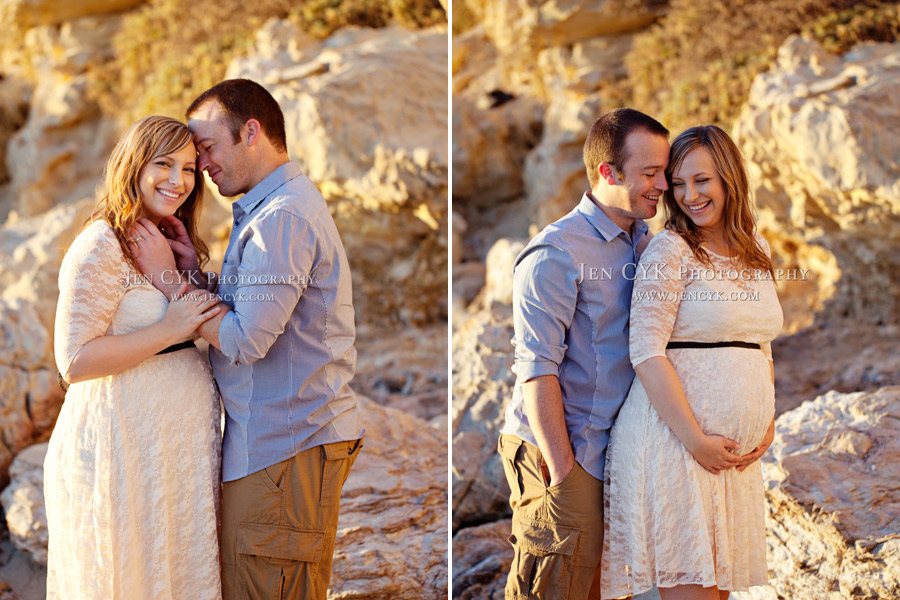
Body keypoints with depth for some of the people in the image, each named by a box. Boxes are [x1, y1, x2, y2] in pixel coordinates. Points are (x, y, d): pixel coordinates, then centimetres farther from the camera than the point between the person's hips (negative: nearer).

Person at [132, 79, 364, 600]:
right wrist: (197, 273, 5)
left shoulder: (281, 218, -15)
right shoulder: (278, 207, 20)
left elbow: (246, 339, -20)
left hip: (285, 447, -10)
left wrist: (168, 279, -11)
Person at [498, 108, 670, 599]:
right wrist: (562, 473, -17)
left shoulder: (643, 244, 13)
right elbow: (537, 370, -16)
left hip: (615, 454, 8)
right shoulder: (555, 254, -12)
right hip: (563, 454, -7)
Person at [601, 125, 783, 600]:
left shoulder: (756, 250, 14)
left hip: (737, 452, 7)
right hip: (676, 440, -7)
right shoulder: (670, 250, -7)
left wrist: (766, 426, 8)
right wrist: (696, 440, -17)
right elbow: (646, 353, -14)